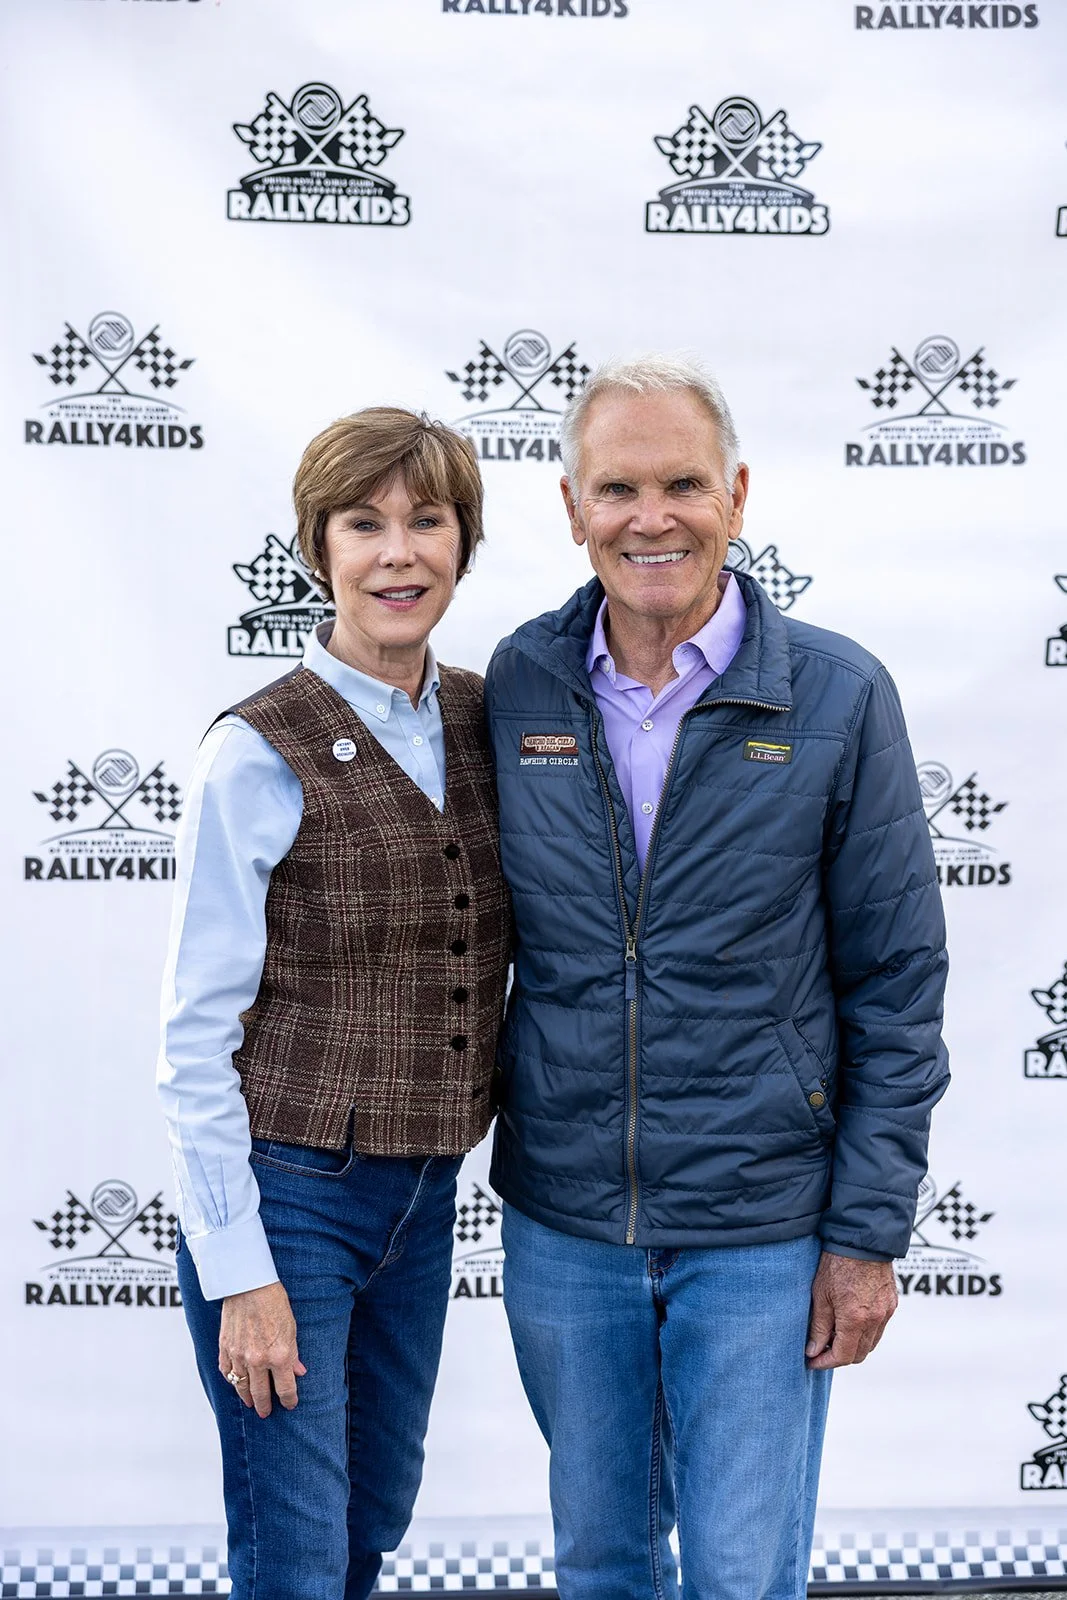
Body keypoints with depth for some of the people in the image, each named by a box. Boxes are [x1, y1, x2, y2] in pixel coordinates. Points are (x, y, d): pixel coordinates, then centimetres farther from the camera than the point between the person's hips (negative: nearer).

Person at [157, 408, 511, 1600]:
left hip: (423, 1190, 6)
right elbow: (195, 1033, -13)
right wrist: (240, 1271, -14)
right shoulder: (261, 753, -14)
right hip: (285, 1193, -6)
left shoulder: (480, 721, 3)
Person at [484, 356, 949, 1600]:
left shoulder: (838, 697, -9)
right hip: (560, 1225, 3)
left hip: (760, 1233, -2)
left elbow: (897, 984, -6)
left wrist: (870, 1231, -7)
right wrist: (470, 1119, 5)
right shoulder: (519, 686, -2)